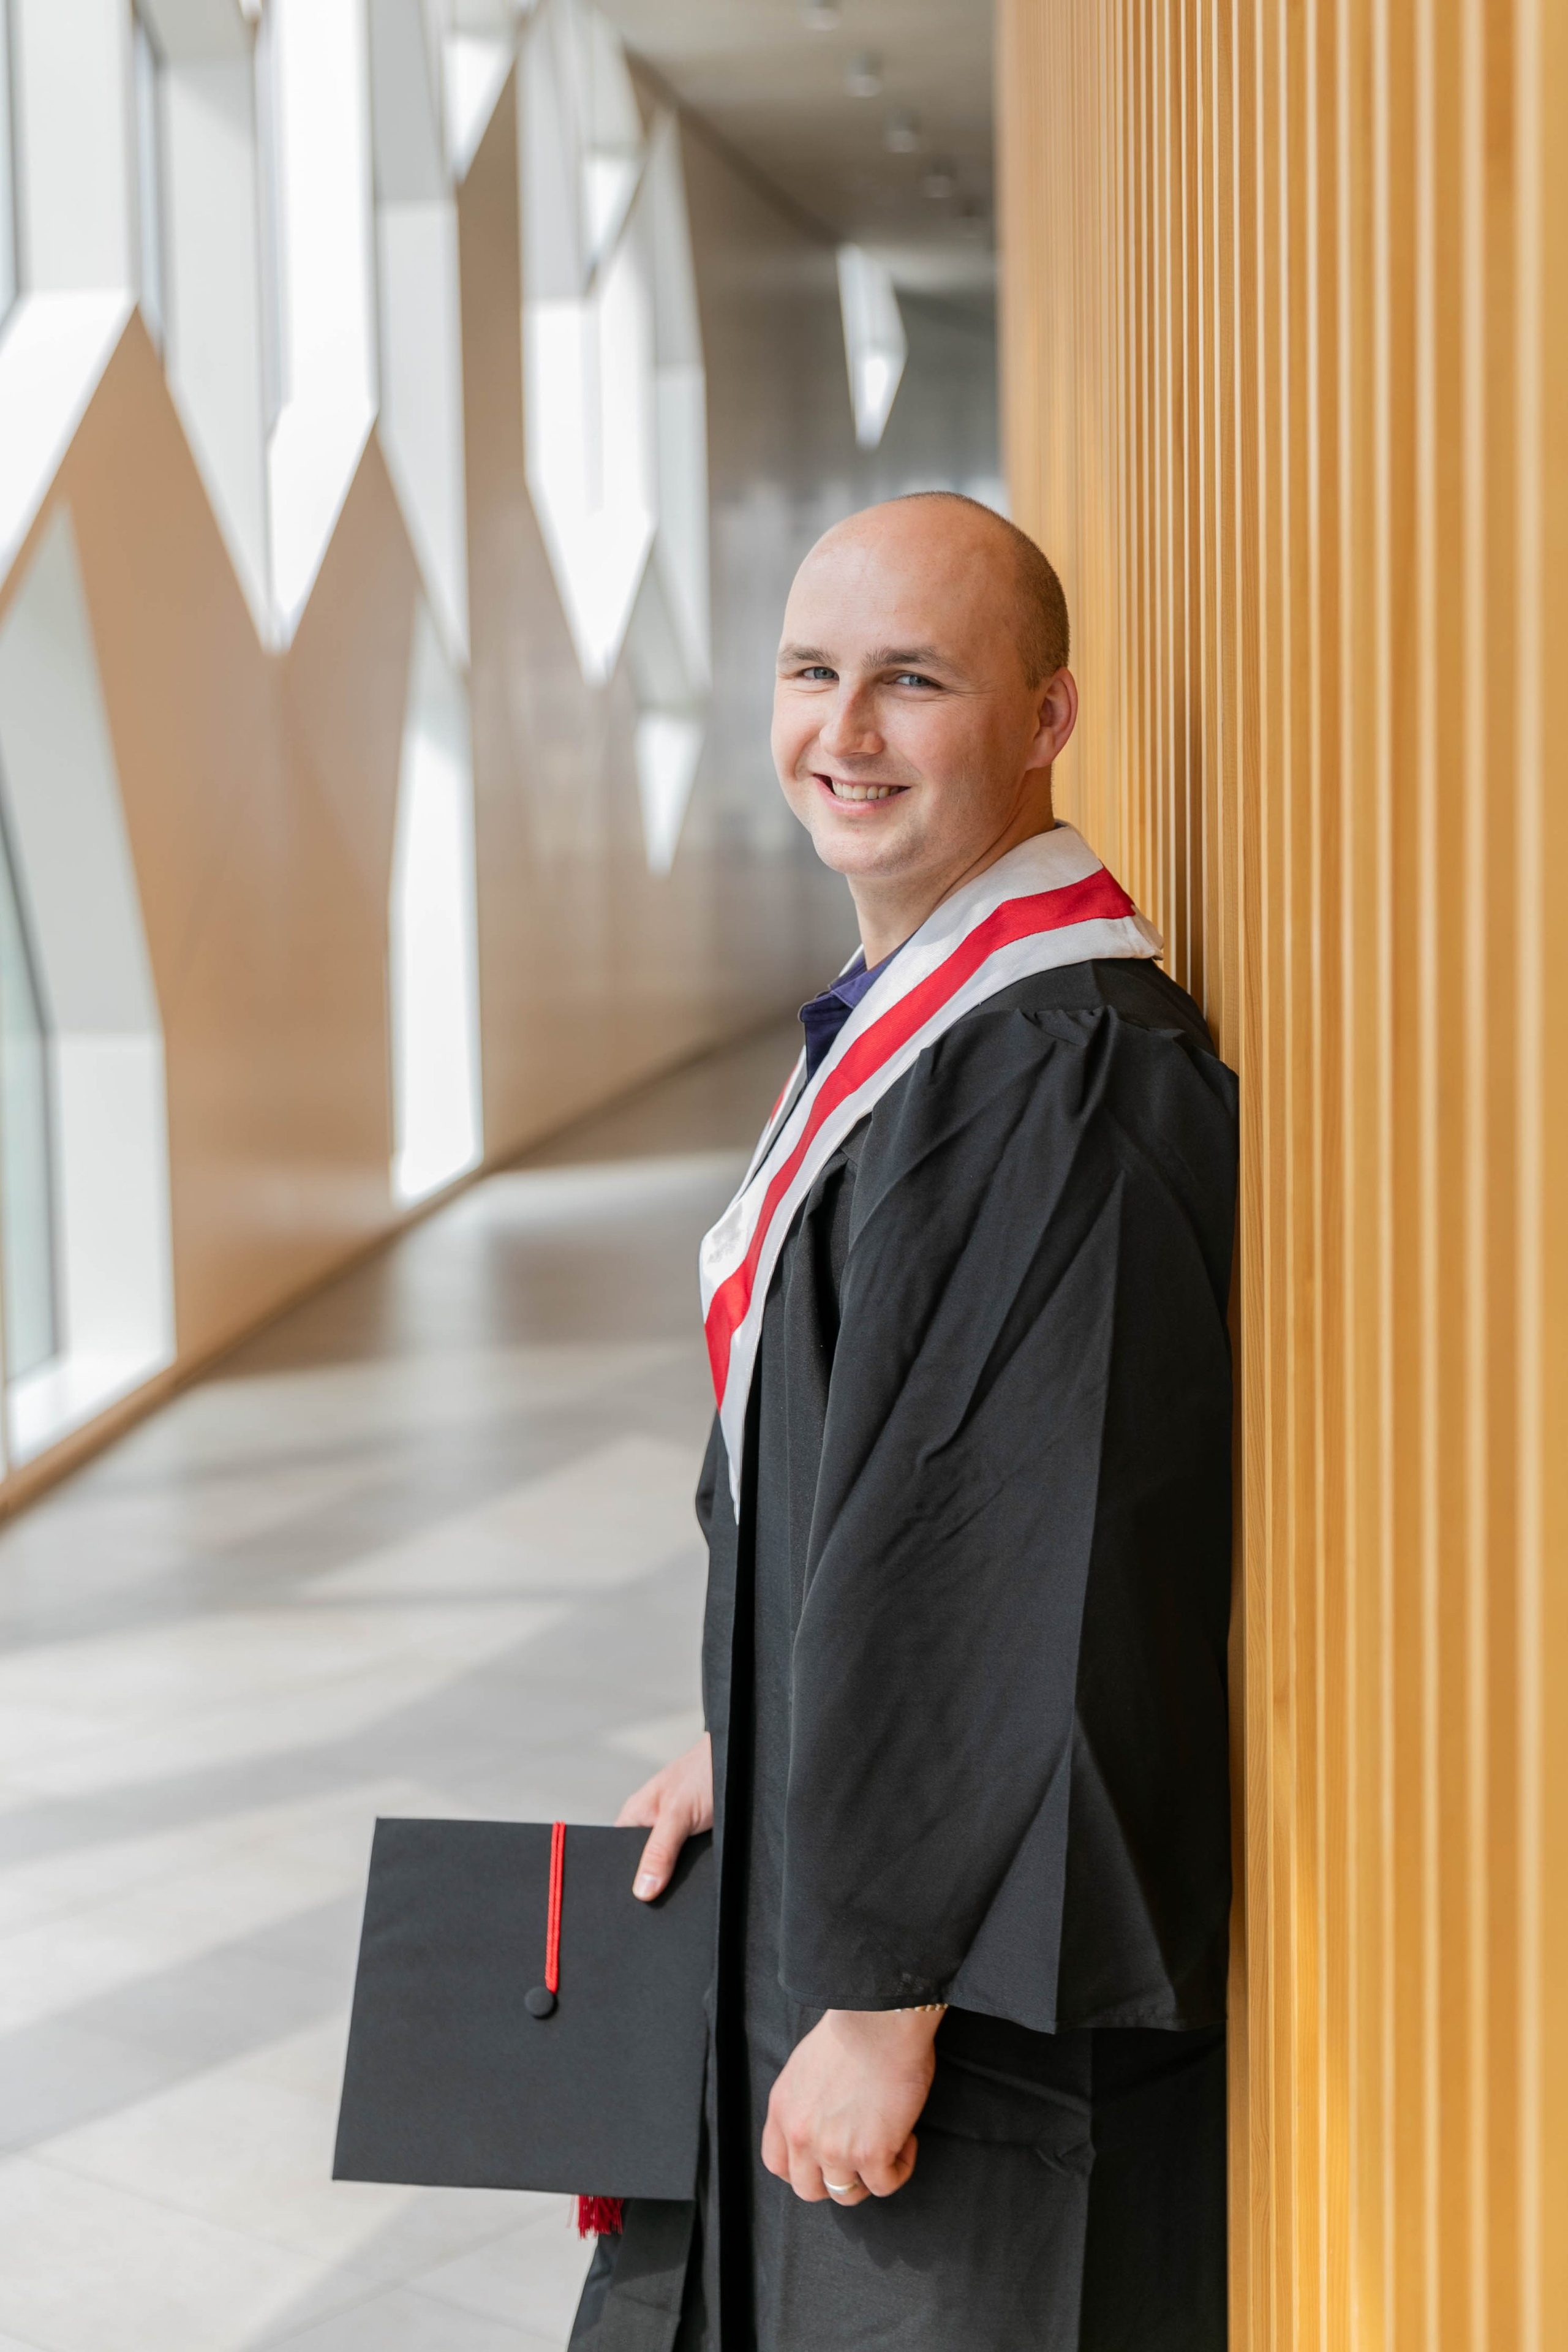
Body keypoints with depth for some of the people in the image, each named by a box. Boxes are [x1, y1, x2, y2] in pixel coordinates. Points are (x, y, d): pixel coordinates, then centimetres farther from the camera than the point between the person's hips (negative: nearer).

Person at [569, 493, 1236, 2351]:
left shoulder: (1065, 1080, -25)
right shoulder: (909, 1014, 7)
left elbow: (1037, 1567, -26)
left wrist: (887, 1995, -23)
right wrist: (746, 1740, 15)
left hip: (983, 1933, -10)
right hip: (833, 1832, 10)